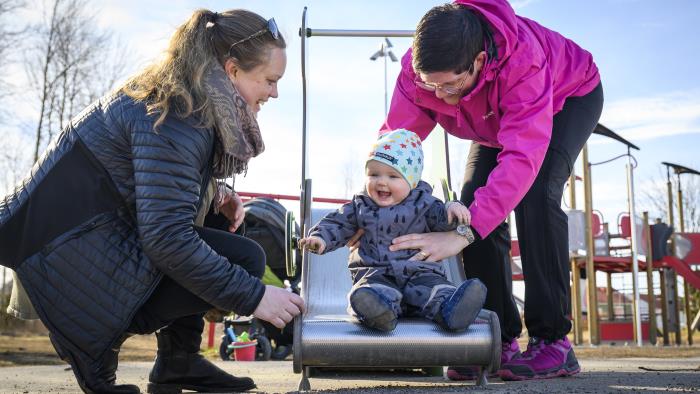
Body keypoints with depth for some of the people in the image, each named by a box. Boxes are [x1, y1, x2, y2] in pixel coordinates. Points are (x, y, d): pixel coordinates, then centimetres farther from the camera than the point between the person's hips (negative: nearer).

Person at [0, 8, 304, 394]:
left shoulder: (181, 97, 6)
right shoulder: (174, 119, -23)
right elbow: (166, 239, -28)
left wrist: (216, 196, 1)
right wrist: (253, 296, -22)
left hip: (110, 227, 9)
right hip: (72, 250, -9)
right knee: (242, 261, -13)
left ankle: (178, 362, 6)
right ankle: (100, 338, -6)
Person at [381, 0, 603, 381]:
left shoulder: (523, 60, -47)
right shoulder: (418, 68, -31)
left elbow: (522, 158, -54)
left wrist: (464, 234, -63)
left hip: (571, 95, -5)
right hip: (498, 118, 5)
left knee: (535, 193, -30)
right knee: (474, 204, -13)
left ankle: (553, 341, -23)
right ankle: (501, 341, -4)